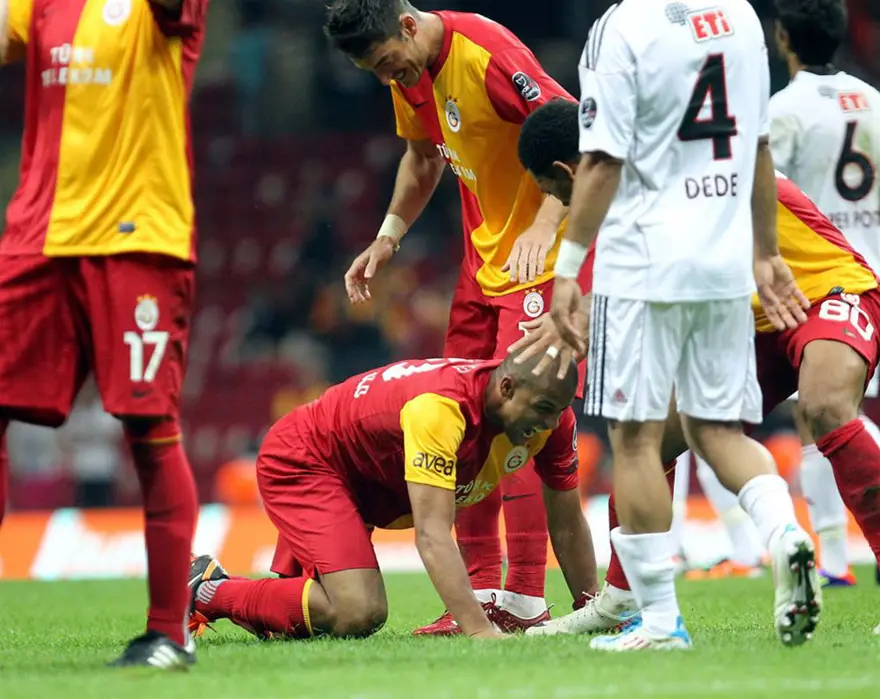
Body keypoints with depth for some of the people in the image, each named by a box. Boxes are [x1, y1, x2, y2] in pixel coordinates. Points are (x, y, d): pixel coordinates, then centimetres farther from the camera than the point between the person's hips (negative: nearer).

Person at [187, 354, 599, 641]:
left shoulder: (551, 418, -16)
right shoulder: (441, 407, -39)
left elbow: (566, 525, -2)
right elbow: (432, 534, -44)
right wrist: (478, 628, -50)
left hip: (364, 481, 9)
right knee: (360, 612, -25)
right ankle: (209, 592, -7)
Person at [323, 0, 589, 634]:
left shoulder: (488, 53, -22)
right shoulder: (411, 72, 5)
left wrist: (544, 226, -33)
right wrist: (388, 237, 12)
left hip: (542, 256, -9)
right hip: (482, 258, 9)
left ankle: (526, 599, -12)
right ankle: (482, 589, 11)